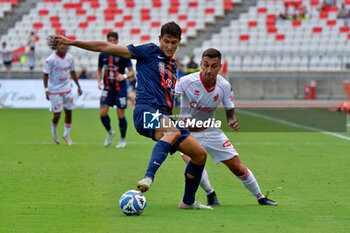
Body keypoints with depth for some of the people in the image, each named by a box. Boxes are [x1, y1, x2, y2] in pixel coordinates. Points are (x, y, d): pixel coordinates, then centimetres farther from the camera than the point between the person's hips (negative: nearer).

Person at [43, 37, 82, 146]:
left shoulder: (70, 57, 1)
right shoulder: (50, 59, -14)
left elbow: (73, 72, 14)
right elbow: (46, 75, -9)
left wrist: (78, 86, 16)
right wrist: (46, 90, -15)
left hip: (67, 89, 5)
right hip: (55, 91, -5)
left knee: (69, 112, 6)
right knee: (57, 115, -4)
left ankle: (66, 134, 25)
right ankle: (54, 132, 26)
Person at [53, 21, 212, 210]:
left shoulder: (172, 64, 23)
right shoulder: (149, 52, 2)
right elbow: (108, 48, -2)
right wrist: (72, 42, -5)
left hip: (164, 116, 8)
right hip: (146, 110, -8)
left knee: (200, 154, 5)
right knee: (173, 133, -40)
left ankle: (188, 201, 22)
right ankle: (148, 178, -56)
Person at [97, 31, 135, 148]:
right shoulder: (103, 55, 5)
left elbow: (132, 72, -5)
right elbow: (99, 70, 19)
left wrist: (125, 76, -26)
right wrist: (99, 81, 2)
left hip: (120, 89, -3)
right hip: (107, 88, 3)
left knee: (121, 114, -2)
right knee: (102, 113, -7)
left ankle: (123, 139, 16)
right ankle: (110, 132, 20)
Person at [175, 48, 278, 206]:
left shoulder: (224, 86, -11)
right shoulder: (186, 82, -24)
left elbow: (230, 112, 0)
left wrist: (233, 121, -24)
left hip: (211, 131, 3)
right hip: (187, 133, -3)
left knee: (238, 168, 2)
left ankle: (260, 198, 24)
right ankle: (210, 194, 0)